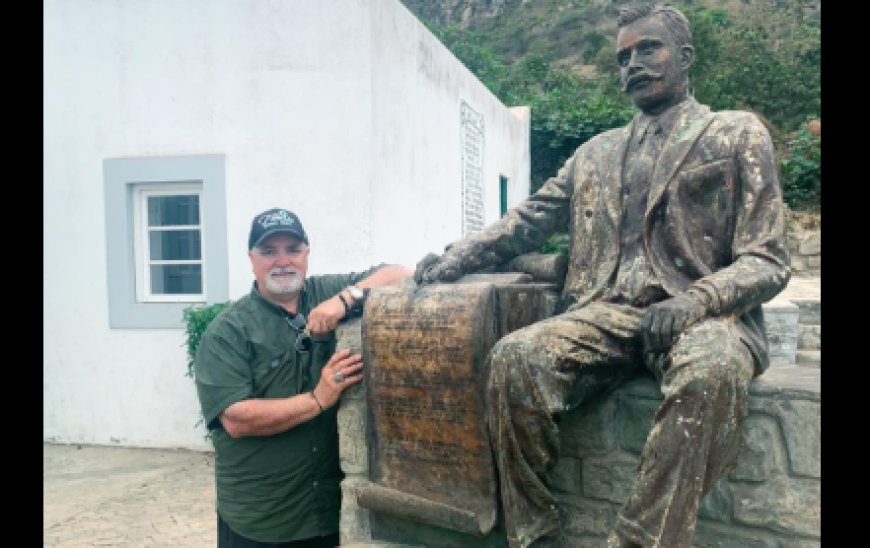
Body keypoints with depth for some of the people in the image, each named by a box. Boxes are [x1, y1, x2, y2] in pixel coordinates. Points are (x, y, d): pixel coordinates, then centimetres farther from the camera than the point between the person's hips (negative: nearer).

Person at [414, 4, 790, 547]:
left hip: (701, 313, -3)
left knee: (711, 369, -39)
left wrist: (694, 302, -19)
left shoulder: (738, 134, 10)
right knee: (514, 357, -27)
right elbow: (527, 220, 21)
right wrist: (456, 257, 3)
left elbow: (767, 259, 1)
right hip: (607, 313, 3)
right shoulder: (595, 153, 22)